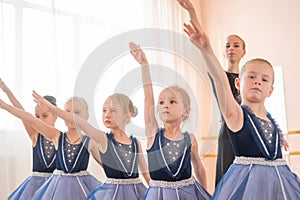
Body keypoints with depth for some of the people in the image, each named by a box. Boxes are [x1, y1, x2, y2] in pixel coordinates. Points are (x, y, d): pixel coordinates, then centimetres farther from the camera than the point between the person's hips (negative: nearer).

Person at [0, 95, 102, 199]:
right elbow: (31, 119, -10)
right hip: (58, 186, 1)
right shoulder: (57, 136, -3)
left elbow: (104, 163, 9)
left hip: (81, 186, -1)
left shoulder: (90, 142, -3)